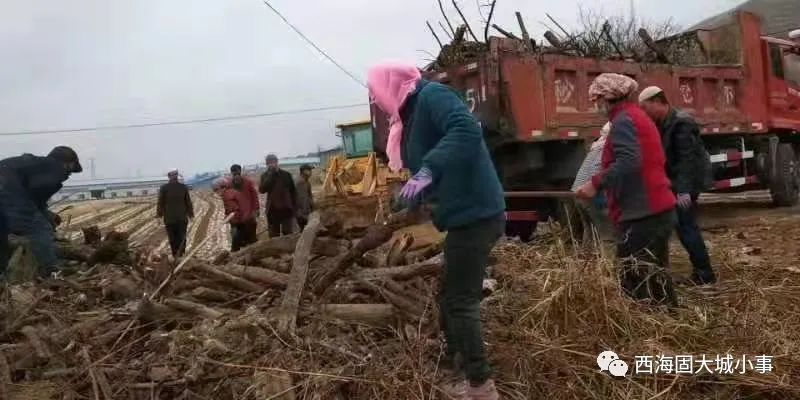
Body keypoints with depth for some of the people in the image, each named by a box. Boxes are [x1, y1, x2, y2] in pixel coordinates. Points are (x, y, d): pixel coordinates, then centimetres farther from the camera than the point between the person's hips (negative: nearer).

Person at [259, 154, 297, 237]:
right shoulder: (265, 176, 2)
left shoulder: (286, 174, 2)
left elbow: (293, 191, 6)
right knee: (274, 238, 7)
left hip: (286, 210, -1)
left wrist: (294, 207, 1)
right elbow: (262, 189, -16)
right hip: (272, 211, 1)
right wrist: (270, 174, -17)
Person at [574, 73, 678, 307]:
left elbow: (628, 162, -26)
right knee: (654, 275, 18)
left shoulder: (623, 121, -11)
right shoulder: (637, 116, 21)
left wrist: (596, 183, -24)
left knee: (635, 280, -6)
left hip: (641, 213, -10)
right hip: (658, 208, 10)